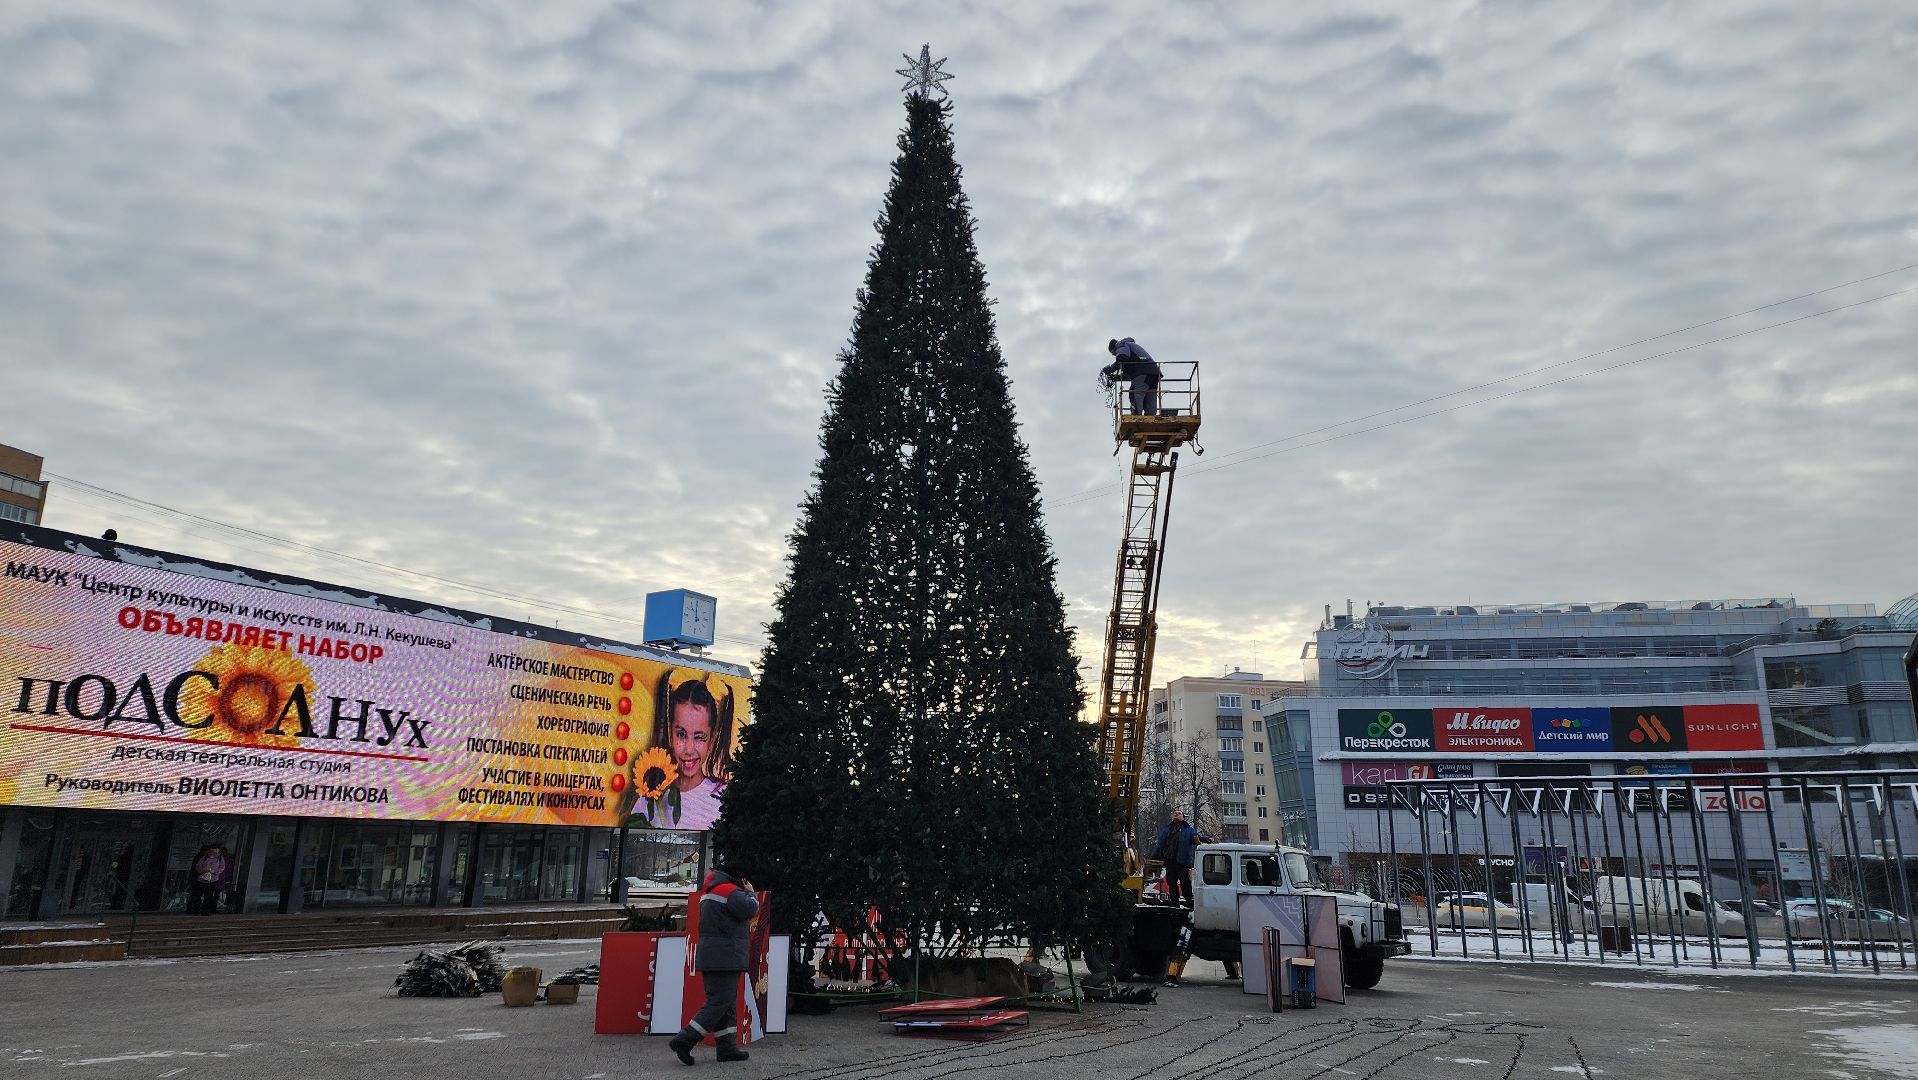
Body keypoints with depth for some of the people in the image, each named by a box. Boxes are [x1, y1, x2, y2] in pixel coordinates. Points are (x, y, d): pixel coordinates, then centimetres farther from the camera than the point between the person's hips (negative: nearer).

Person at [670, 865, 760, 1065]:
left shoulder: (710, 893, 20)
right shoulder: (730, 891, -13)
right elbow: (750, 909, -21)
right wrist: (750, 893, 0)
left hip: (711, 958, 11)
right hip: (725, 959, -11)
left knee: (728, 1004, 13)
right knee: (719, 1003, -9)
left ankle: (727, 1047, 14)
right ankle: (683, 1041, -11)